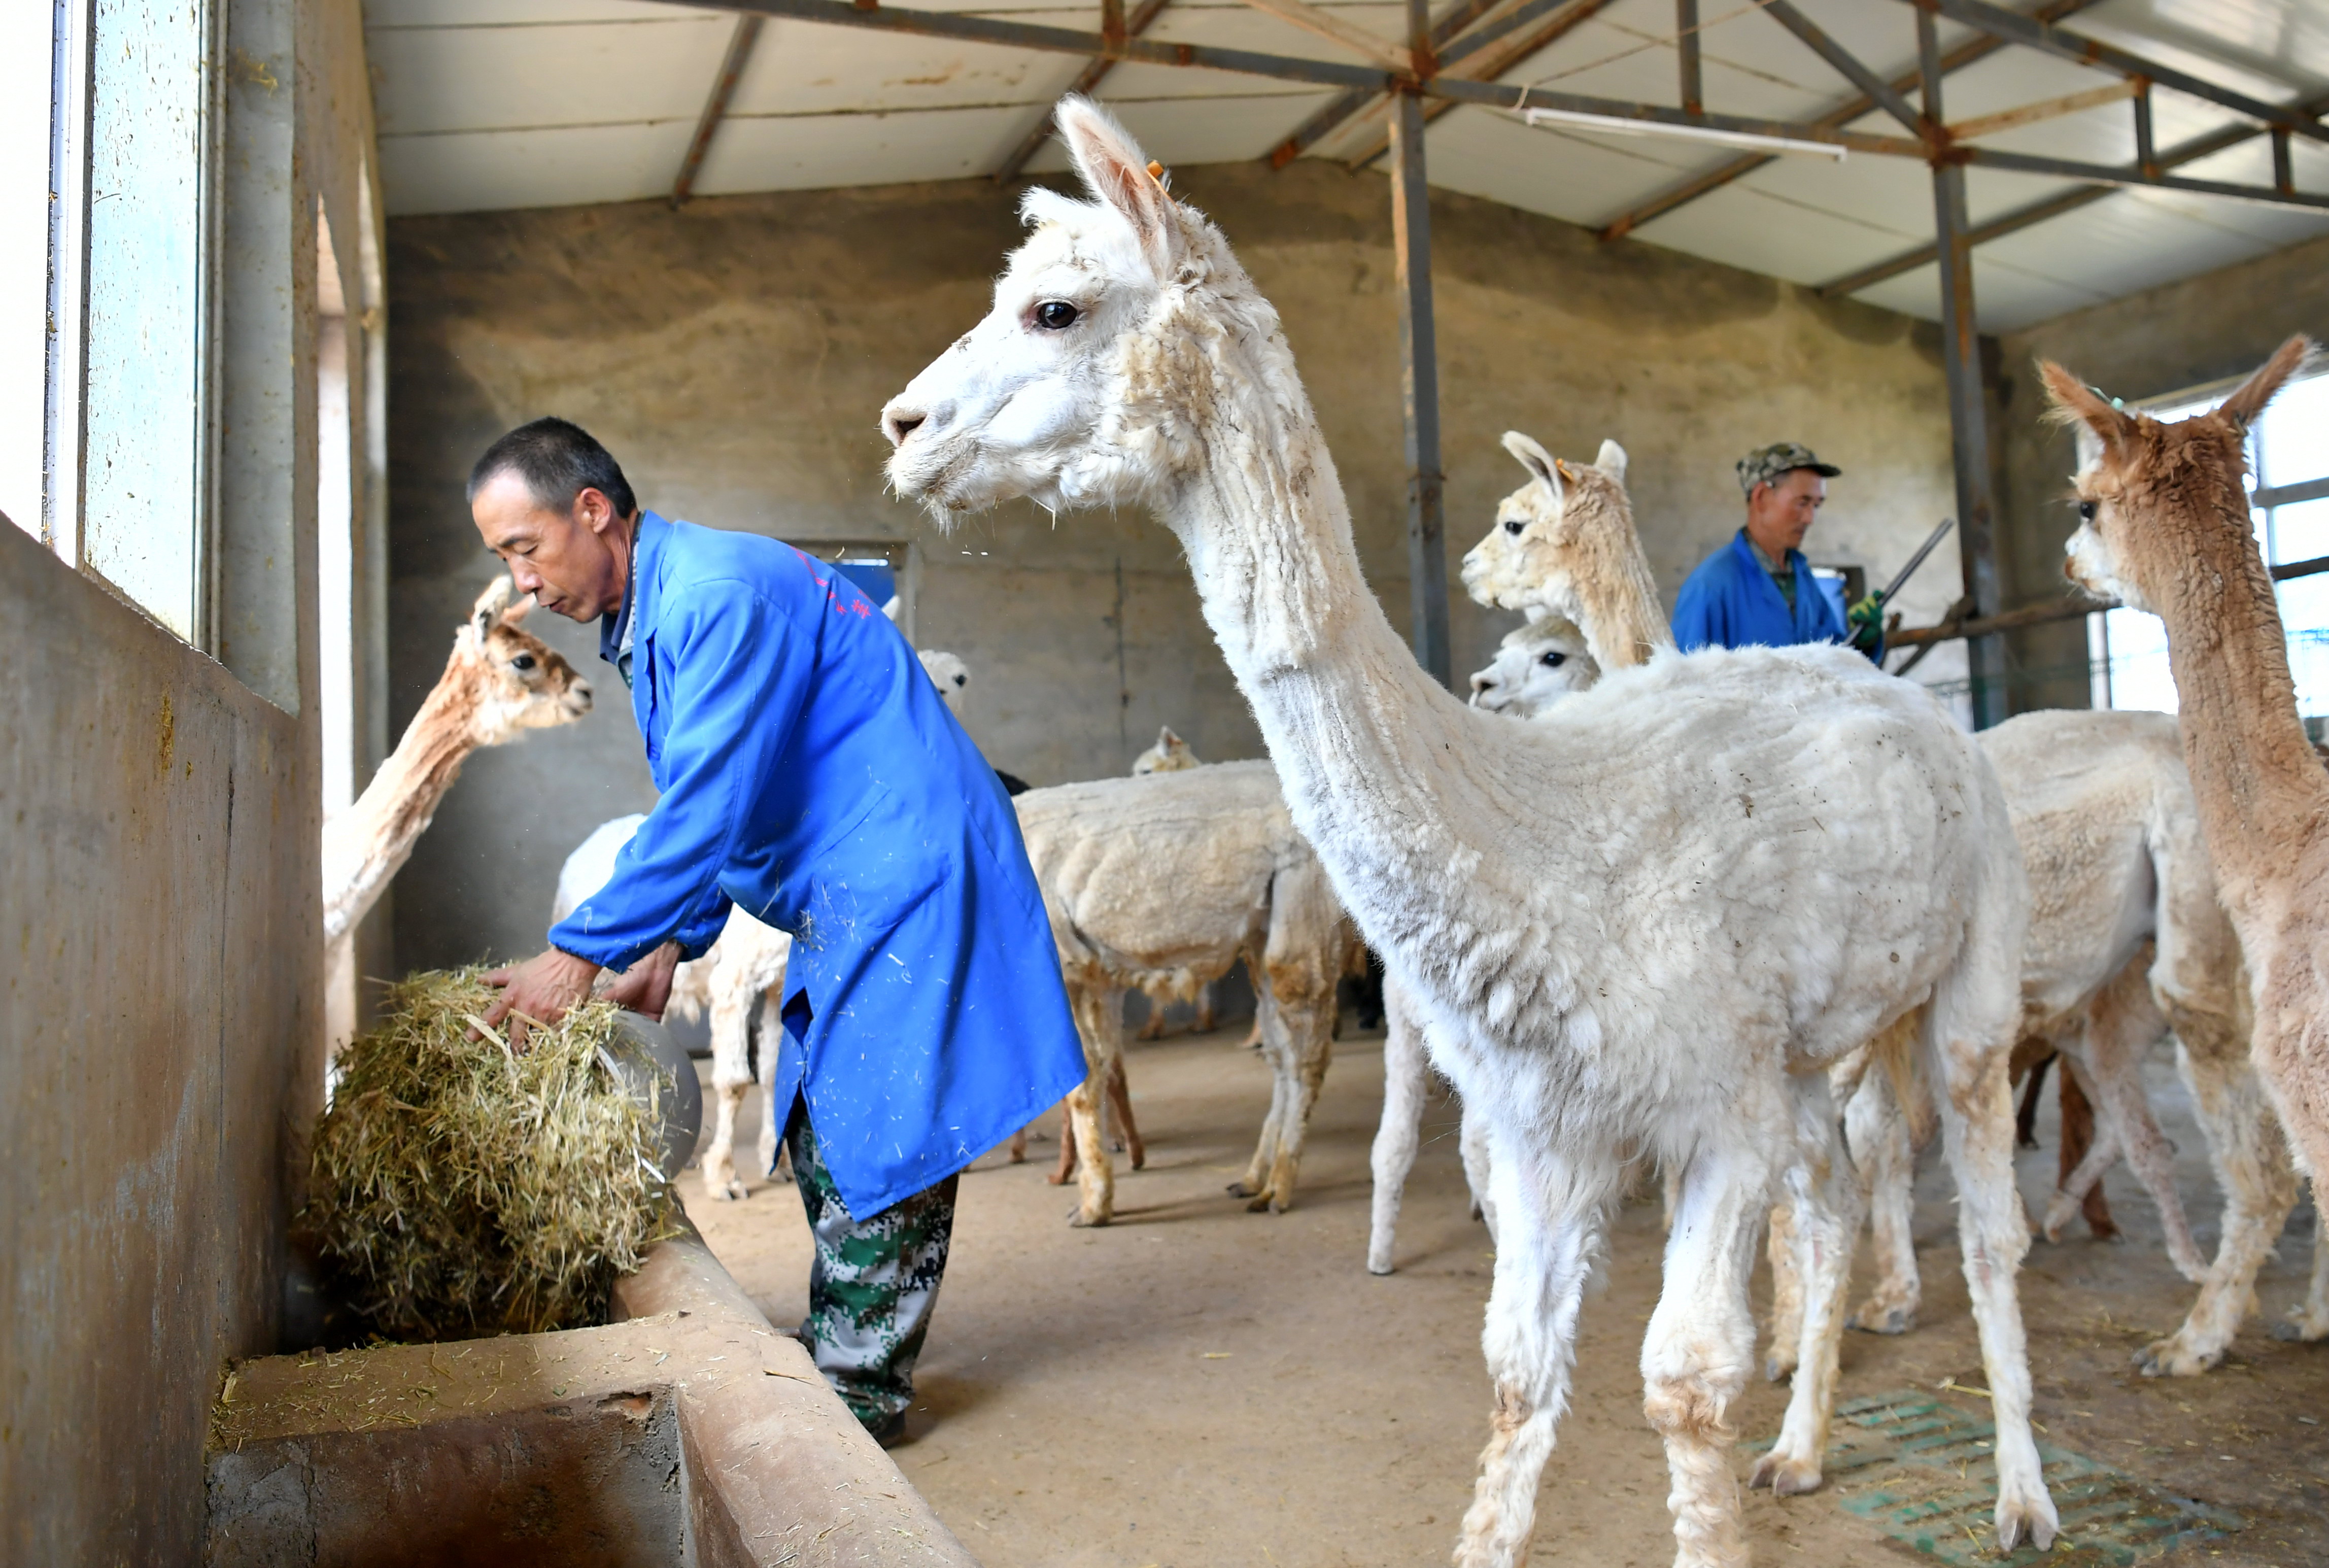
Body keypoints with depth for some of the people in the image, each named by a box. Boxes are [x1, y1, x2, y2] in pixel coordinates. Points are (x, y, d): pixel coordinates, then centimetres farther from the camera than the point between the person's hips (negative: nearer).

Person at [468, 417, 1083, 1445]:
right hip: (845, 899, 11)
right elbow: (708, 812, 20)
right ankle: (841, 1358, 26)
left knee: (871, 1136, -5)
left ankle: (858, 1391, 5)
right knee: (823, 1130, 14)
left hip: (904, 877, -10)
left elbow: (706, 810, -25)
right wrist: (672, 946, 11)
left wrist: (580, 954, -19)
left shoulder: (720, 595, -20)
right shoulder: (644, 622, 13)